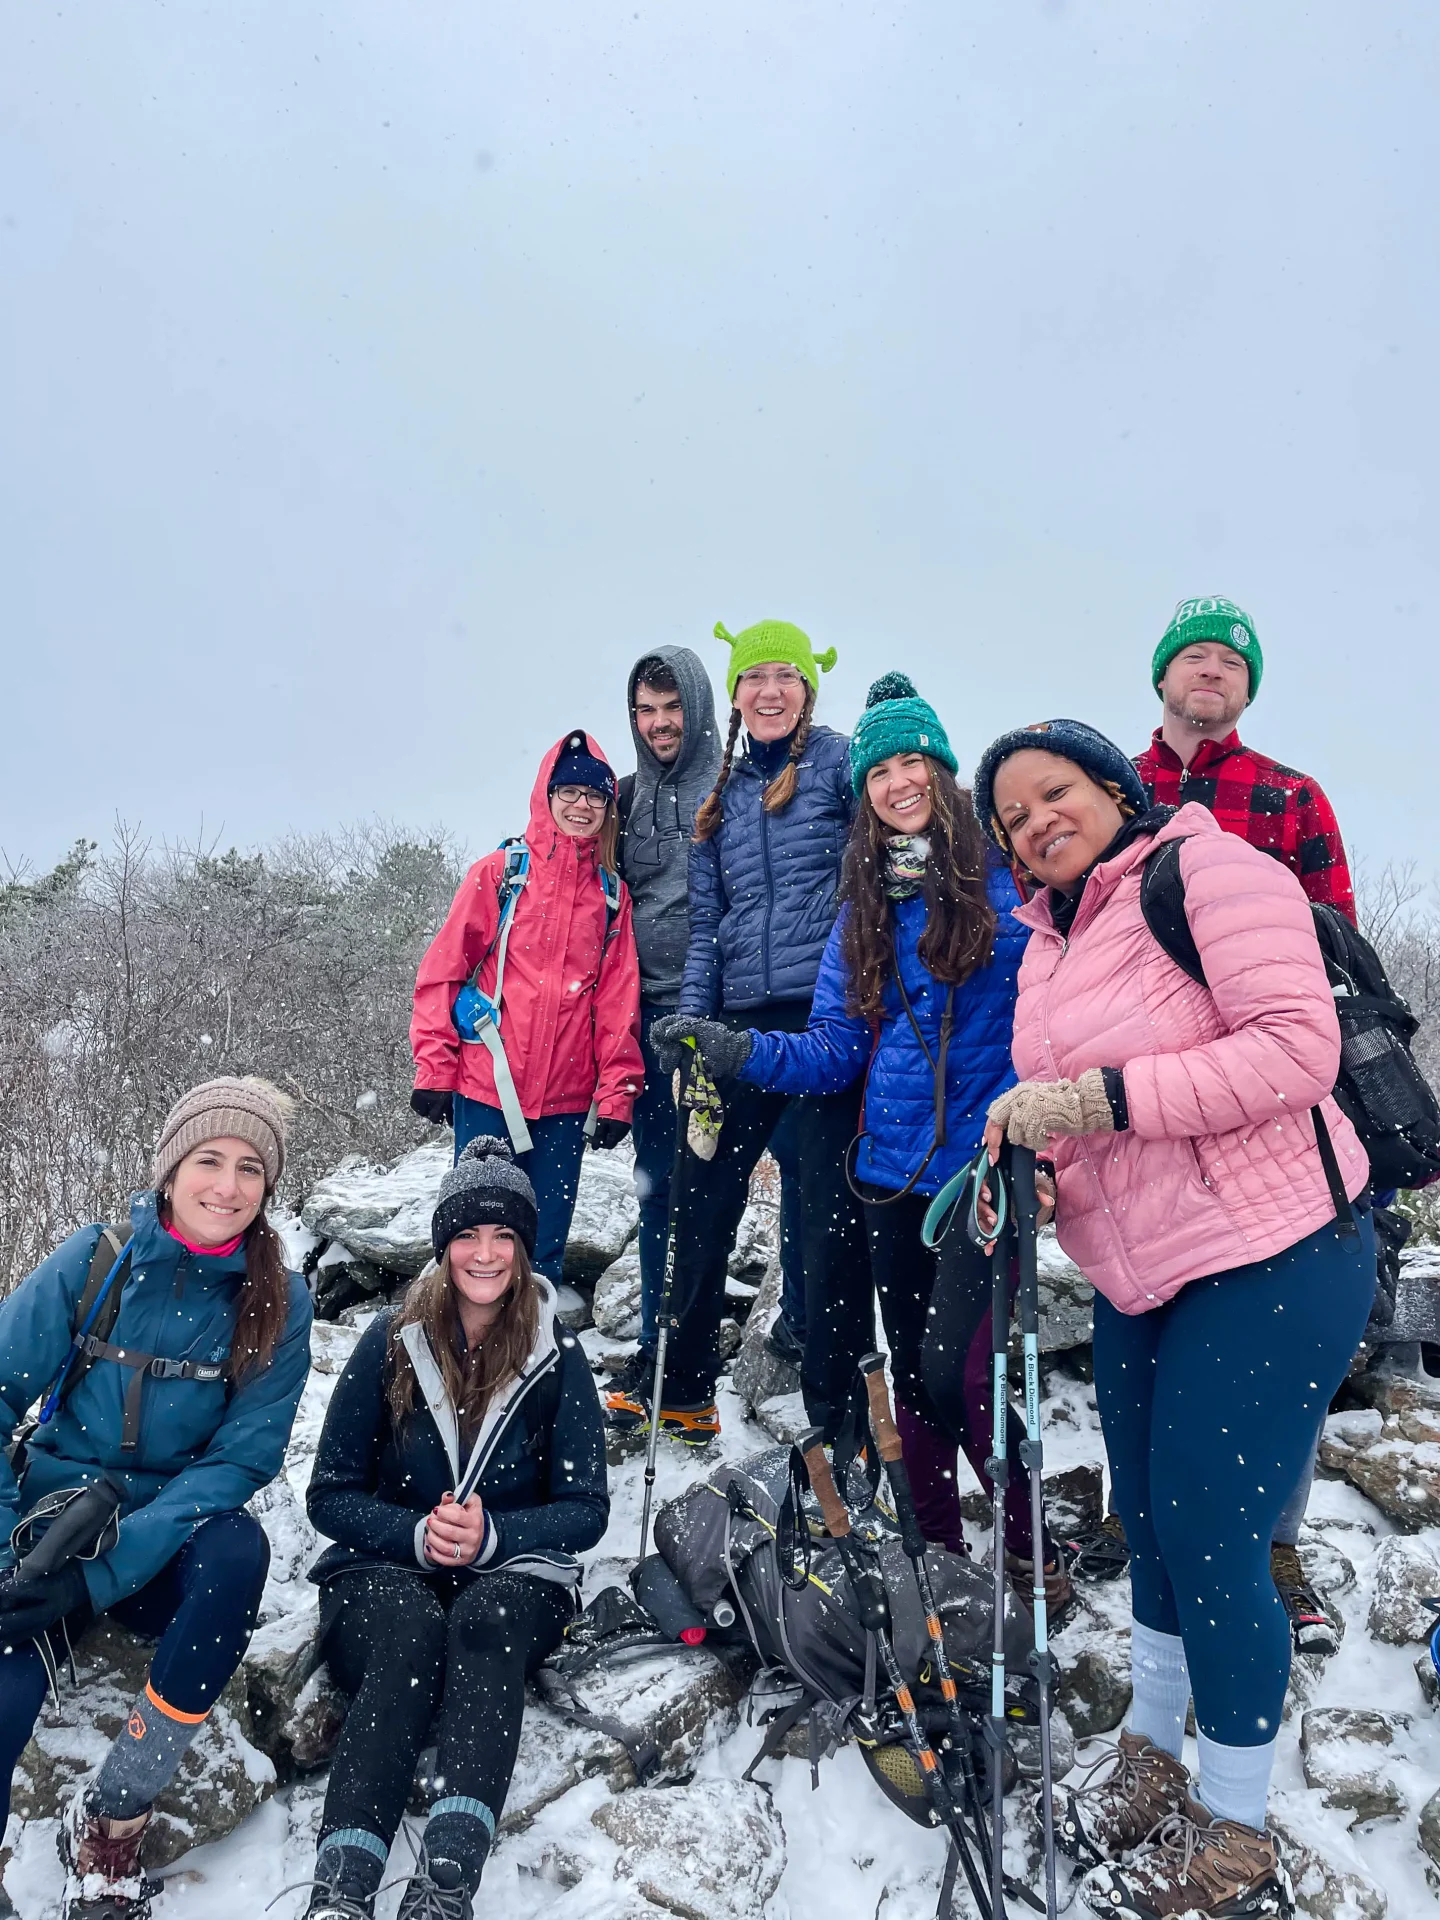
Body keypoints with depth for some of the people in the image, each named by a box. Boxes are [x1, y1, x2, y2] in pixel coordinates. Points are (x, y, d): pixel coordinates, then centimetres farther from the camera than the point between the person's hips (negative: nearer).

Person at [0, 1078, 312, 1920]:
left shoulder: (280, 1304, -7)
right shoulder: (95, 1261, -7)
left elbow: (243, 1458, -13)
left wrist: (104, 1571, -23)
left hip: (171, 1545, 1)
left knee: (238, 1548, -33)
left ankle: (113, 1819, -17)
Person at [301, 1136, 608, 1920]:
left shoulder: (556, 1357, 1)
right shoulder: (391, 1341, 0)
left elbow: (586, 1510, 0)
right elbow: (330, 1494, 1)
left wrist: (490, 1534, -18)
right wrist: (418, 1533, -18)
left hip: (515, 1575, 0)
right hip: (385, 1568, 0)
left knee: (484, 1619, -34)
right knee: (410, 1633, -34)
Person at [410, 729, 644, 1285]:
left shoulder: (612, 893, 8)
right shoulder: (500, 873, 1)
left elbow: (619, 1001, 7)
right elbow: (442, 971, 0)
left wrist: (617, 1095, 2)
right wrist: (433, 1070, -4)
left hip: (567, 1098, 3)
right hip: (486, 1090, -2)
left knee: (545, 1247, 11)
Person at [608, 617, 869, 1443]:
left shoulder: (843, 760, 2)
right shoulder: (721, 795, 18)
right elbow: (707, 922, 16)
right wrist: (689, 1021, 5)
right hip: (743, 1019, 6)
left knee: (830, 1211, -2)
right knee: (702, 1202, 10)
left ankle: (839, 1410, 12)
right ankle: (681, 1391, 26)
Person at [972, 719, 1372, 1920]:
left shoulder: (1208, 867, -14)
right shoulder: (1049, 942, 11)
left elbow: (1297, 1048, -24)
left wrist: (1104, 1098, -25)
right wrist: (1025, 1151, -4)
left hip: (1272, 1263, -8)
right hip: (1142, 1277, 8)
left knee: (1211, 1541, -2)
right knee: (1149, 1523, 18)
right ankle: (1152, 1758, 40)